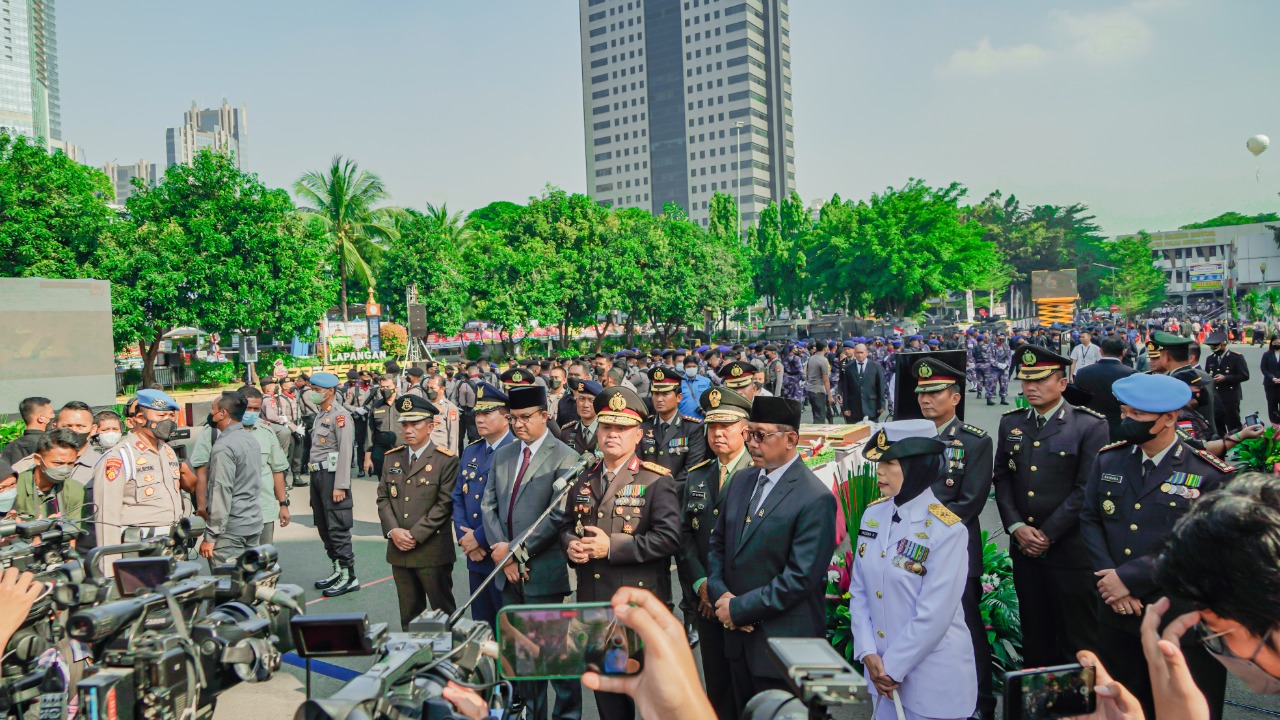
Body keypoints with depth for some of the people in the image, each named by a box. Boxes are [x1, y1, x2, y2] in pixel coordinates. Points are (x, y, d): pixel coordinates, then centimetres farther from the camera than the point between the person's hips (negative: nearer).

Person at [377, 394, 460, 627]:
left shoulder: (446, 460, -6)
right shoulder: (391, 458, 12)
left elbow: (445, 504, -11)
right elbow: (383, 497, 9)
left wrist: (415, 535, -15)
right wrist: (393, 531, -6)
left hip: (433, 550, -5)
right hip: (399, 550, 5)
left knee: (443, 611, 4)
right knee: (409, 614, 14)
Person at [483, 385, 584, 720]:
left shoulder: (564, 458, -10)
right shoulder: (502, 455, 12)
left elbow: (558, 516, -16)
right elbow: (489, 505, 9)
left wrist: (516, 550, -14)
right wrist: (502, 553, -4)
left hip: (544, 570, -6)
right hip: (509, 570, 6)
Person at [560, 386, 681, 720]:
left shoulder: (656, 480, -10)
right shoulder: (584, 480, 10)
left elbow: (668, 538, -19)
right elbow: (567, 526, 18)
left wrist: (612, 546, -22)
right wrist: (571, 545, -6)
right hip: (592, 603, 6)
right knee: (605, 688, 18)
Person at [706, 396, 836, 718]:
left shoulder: (816, 499, -17)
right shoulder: (741, 481, 7)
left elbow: (801, 577, -20)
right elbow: (718, 543, 13)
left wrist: (739, 607, -16)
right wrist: (720, 593, -5)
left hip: (782, 642, -6)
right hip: (739, 635, 7)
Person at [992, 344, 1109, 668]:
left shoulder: (1090, 426, -7)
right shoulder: (1011, 423, 9)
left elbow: (1086, 489, -12)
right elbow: (1002, 479, 8)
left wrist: (1048, 534, -13)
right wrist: (1016, 527, -5)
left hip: (1070, 549, -5)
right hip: (1024, 548, 5)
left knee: (1078, 640, 4)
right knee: (1034, 634, 16)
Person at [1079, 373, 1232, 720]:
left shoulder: (1212, 476, -11)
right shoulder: (1108, 460, 3)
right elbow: (1089, 521, 5)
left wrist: (1129, 577, -18)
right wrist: (1108, 575, -11)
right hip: (1116, 613, 4)